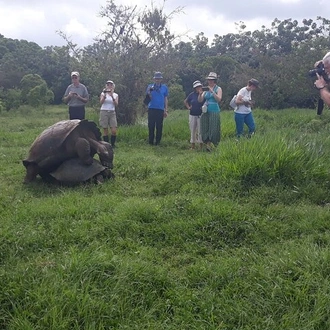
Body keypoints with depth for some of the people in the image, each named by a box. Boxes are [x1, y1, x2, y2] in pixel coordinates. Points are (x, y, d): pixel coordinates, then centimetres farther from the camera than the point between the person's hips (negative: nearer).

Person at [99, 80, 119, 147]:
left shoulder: (115, 95, 9)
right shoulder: (103, 93, 4)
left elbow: (116, 104, -6)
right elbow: (101, 102, -13)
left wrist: (112, 96, -18)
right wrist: (104, 95, -28)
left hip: (112, 112, 2)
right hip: (104, 112, -1)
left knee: (114, 131, -8)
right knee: (105, 130, -2)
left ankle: (112, 144, 9)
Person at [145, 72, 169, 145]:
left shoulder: (164, 87, 9)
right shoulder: (150, 86, 9)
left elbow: (166, 99, 10)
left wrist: (166, 110, 6)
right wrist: (149, 92, -16)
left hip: (160, 109, 0)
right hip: (151, 109, 0)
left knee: (159, 126, 0)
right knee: (151, 126, 0)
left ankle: (158, 141, 6)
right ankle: (151, 141, 6)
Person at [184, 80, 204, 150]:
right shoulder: (192, 94, 5)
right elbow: (185, 101, 19)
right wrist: (188, 107, 6)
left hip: (200, 115, -3)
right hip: (192, 115, 3)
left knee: (200, 130, -2)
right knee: (192, 130, 9)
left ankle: (201, 146, 6)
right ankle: (193, 145, 18)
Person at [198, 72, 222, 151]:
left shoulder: (218, 89, 3)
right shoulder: (206, 89, 14)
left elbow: (219, 99, -13)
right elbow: (200, 100, 9)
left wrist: (212, 91, -18)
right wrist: (200, 94, -10)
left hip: (214, 111, -4)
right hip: (206, 111, 4)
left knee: (214, 129, -7)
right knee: (205, 128, -1)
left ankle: (216, 145, 2)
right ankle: (208, 144, 3)